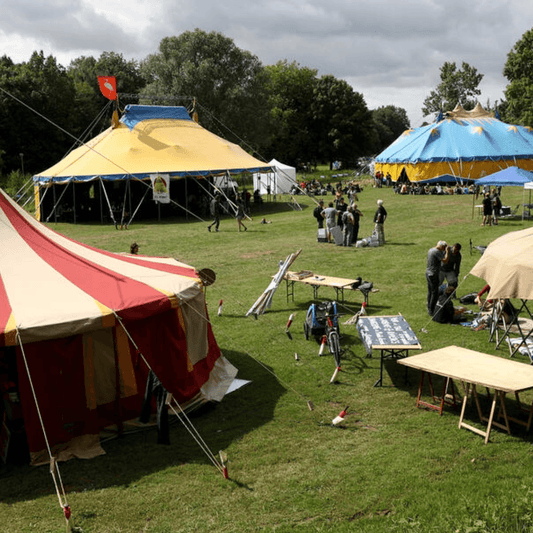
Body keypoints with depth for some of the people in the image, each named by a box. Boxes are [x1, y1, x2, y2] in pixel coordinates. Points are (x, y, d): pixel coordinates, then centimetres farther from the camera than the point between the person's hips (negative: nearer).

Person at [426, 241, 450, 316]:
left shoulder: (431, 250, 9)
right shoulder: (437, 252, -19)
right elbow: (445, 261, -23)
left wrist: (445, 251, 18)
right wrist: (447, 251, -14)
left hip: (428, 273, 10)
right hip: (433, 275, -10)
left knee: (430, 292, 18)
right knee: (435, 294, -2)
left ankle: (429, 309, 27)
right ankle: (431, 311, 2)